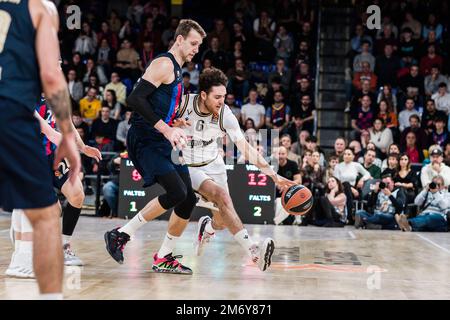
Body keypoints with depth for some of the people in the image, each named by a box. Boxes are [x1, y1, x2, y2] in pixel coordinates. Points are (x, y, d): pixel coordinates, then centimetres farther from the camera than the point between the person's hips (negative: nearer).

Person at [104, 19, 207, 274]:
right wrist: (166, 129, -24)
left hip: (164, 143, 10)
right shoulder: (164, 64, -11)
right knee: (177, 192, -21)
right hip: (146, 141, -10)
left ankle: (164, 258, 14)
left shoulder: (177, 71, 20)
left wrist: (176, 127, 15)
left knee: (189, 198, 4)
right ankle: (121, 234, -7)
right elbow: (135, 99, -22)